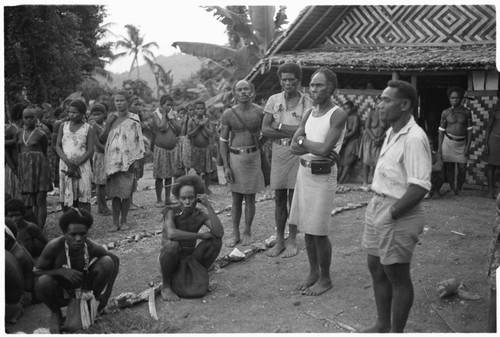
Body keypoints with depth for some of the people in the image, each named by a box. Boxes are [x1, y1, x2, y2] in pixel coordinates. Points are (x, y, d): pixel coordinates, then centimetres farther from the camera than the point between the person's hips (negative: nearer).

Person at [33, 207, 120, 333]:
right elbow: (36, 272, -15)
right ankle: (55, 313, -1)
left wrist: (106, 293, -12)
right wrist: (61, 271, -33)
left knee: (107, 261, -20)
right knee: (43, 281, -35)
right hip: (61, 294, -1)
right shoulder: (54, 246, -25)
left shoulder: (93, 248, -21)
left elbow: (115, 260, -5)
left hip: (84, 289, 1)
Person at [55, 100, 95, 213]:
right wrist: (67, 161, -11)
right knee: (65, 199, 3)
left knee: (83, 199, -7)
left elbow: (90, 151, -4)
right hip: (64, 165, 4)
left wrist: (76, 164, -16)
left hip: (82, 166, -3)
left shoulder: (89, 129, 2)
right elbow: (57, 146, 7)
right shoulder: (63, 126, 13)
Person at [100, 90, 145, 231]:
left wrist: (138, 160, -7)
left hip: (128, 161, -2)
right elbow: (102, 139, 8)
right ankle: (115, 222, 9)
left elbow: (139, 141, 0)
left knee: (126, 193, 1)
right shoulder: (111, 118, 11)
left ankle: (124, 221, 14)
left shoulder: (134, 120, 1)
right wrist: (108, 124, -5)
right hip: (112, 160, 2)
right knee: (114, 193, 2)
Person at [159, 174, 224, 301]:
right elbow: (171, 234, -38)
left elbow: (219, 232, -23)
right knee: (173, 245, -36)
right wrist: (200, 235, -28)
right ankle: (166, 286, -13)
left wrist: (208, 205, -24)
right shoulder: (171, 211, -17)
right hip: (170, 261, -4)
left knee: (215, 240, -14)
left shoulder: (200, 214, -6)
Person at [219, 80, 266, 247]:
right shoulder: (228, 114, -1)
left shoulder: (260, 112, -2)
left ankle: (247, 232, 21)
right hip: (234, 157, 1)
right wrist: (226, 167, -3)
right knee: (236, 198, 7)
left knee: (250, 198, 7)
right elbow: (223, 141, 2)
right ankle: (235, 234, 17)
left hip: (253, 156, 0)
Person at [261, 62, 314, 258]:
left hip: (298, 152, -3)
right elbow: (265, 130, -3)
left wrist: (280, 127, -11)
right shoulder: (273, 100, 5)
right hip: (278, 152, 3)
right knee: (279, 198, 9)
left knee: (294, 198, 4)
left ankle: (292, 240, 17)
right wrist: (292, 132, -12)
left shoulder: (306, 102, -4)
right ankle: (279, 240, 19)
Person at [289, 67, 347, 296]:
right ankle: (313, 272, 29)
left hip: (323, 175, -7)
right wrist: (314, 146, -14)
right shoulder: (309, 114, 9)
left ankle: (325, 278, 15)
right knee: (306, 228, 14)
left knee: (318, 231, -2)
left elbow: (324, 149, -22)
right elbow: (294, 147, 2)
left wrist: (303, 141, -6)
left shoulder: (338, 114, -13)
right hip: (304, 171, 7)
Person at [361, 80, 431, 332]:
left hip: (398, 215, -9)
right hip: (377, 205, 10)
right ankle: (382, 325, 36)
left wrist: (391, 214, -20)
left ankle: (396, 332, 20)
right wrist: (376, 207, 8)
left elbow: (420, 187, -25)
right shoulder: (392, 133, 10)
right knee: (376, 268, 19)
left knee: (397, 276, 4)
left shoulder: (414, 138, -20)